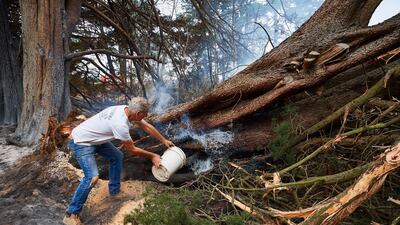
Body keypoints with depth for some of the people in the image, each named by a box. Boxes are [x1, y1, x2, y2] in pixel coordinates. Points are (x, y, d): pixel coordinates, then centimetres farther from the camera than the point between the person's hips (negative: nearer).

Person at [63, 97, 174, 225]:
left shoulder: (127, 109, -8)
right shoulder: (120, 124, -33)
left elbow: (147, 126, 6)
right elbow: (132, 150, -17)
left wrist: (164, 140, 15)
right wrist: (152, 156, -4)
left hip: (94, 139, 10)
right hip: (80, 142, -9)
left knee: (117, 156, 16)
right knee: (92, 177, -22)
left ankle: (114, 191, 30)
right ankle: (71, 214, -3)